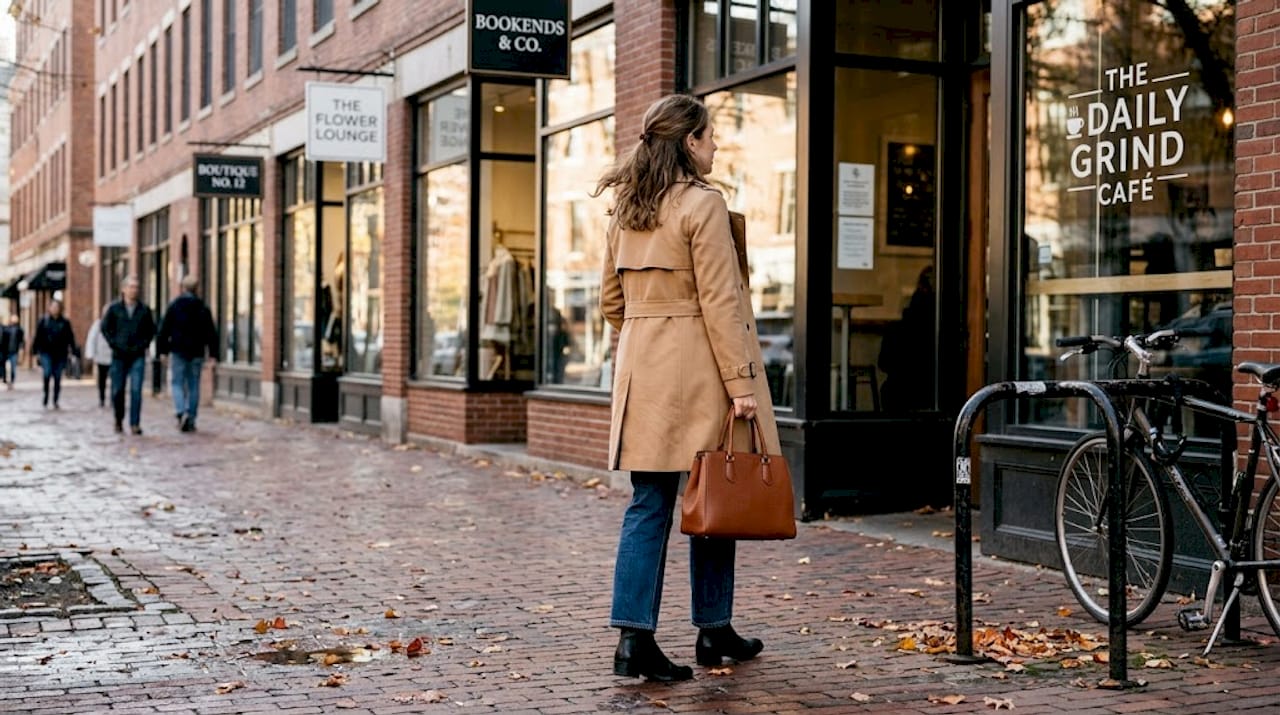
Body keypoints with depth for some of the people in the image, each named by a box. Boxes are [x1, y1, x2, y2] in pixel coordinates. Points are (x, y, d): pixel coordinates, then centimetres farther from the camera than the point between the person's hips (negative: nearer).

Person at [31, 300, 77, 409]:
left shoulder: (65, 323, 7)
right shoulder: (43, 321, 6)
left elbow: (70, 338, 7)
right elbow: (37, 337, 6)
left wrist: (73, 351, 0)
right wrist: (35, 350, 1)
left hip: (60, 354, 1)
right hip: (46, 353, -1)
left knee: (58, 378, 3)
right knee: (47, 373, -18)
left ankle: (55, 402, 13)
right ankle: (46, 400, -7)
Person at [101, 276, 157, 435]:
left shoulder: (144, 309, 6)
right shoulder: (114, 308, 3)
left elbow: (151, 329, 13)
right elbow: (105, 328, 6)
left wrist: (143, 344, 0)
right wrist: (115, 344, -4)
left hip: (137, 356, 0)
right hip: (119, 356, 0)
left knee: (136, 389, -9)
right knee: (117, 390, 4)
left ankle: (135, 424, -7)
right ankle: (119, 420, 23)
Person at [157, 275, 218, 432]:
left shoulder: (174, 306, -2)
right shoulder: (203, 308, 4)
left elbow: (164, 330, -2)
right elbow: (211, 333, 4)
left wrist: (162, 351, 4)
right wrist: (213, 354, 6)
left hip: (178, 352, -2)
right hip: (197, 353, 2)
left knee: (177, 383, 4)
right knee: (194, 386, 7)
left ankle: (181, 412, -18)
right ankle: (191, 420, 7)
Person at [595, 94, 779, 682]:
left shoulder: (625, 209, 11)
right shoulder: (703, 204, -10)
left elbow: (611, 301, 17)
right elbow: (719, 301, -15)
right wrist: (740, 381, -13)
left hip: (641, 369, 6)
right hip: (697, 370, -6)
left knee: (648, 502, 4)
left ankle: (634, 636, -3)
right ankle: (713, 632, 16)